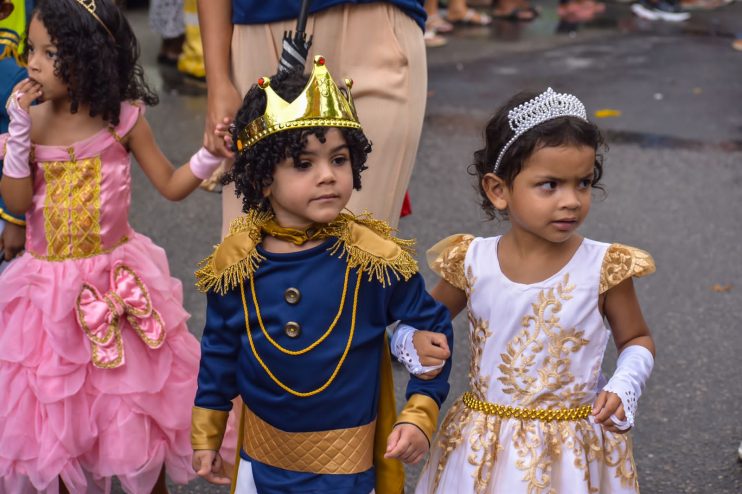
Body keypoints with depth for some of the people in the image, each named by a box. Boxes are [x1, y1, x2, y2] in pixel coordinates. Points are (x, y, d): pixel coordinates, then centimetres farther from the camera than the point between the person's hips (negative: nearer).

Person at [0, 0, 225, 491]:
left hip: (114, 279, -2)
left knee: (136, 405, 9)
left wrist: (210, 155, -21)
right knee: (58, 405, 13)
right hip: (51, 286, 2)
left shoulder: (123, 117, -10)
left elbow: (171, 186, -3)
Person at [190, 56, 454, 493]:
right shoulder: (237, 259, -10)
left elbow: (431, 329, -5)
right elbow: (220, 348, 4)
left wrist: (419, 416, -12)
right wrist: (206, 435, 9)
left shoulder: (376, 256, -17)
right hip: (263, 454, 2)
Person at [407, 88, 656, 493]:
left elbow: (636, 340, 3)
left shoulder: (604, 268, -12)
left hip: (575, 452, -2)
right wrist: (412, 343, -14)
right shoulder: (472, 263, -8)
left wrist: (624, 387, -15)